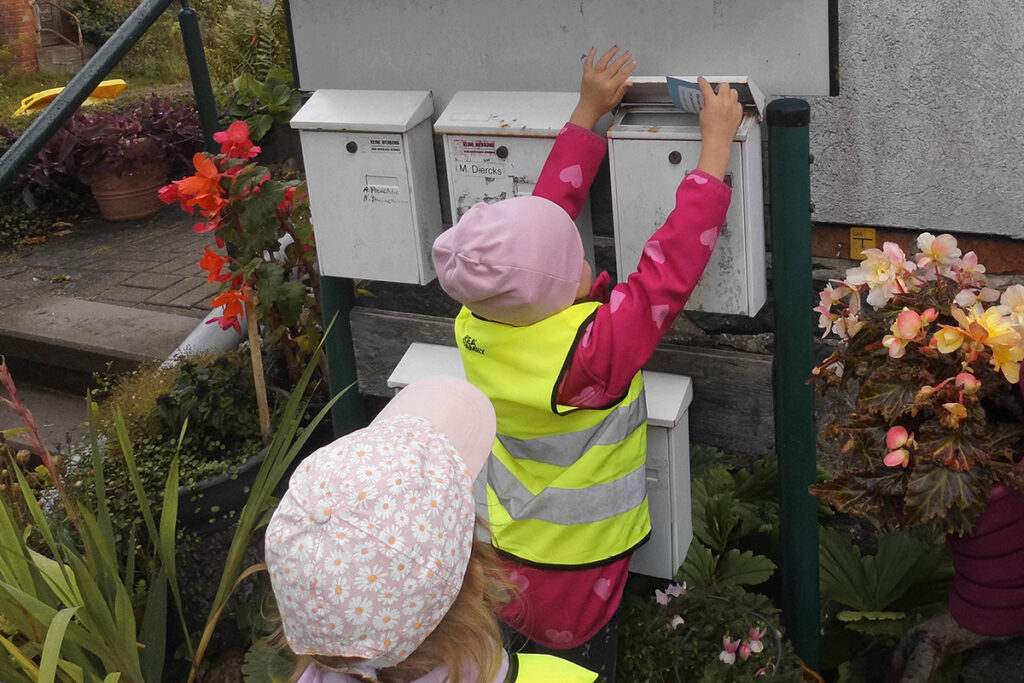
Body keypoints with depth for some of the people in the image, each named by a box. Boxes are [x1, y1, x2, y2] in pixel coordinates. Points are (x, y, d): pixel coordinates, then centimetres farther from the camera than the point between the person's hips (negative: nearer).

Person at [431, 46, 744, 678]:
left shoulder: (476, 324, -16)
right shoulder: (589, 352, -35)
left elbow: (545, 211, -7)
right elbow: (670, 266, -29)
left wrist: (588, 113, -1)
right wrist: (717, 143, -20)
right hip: (576, 576, -6)